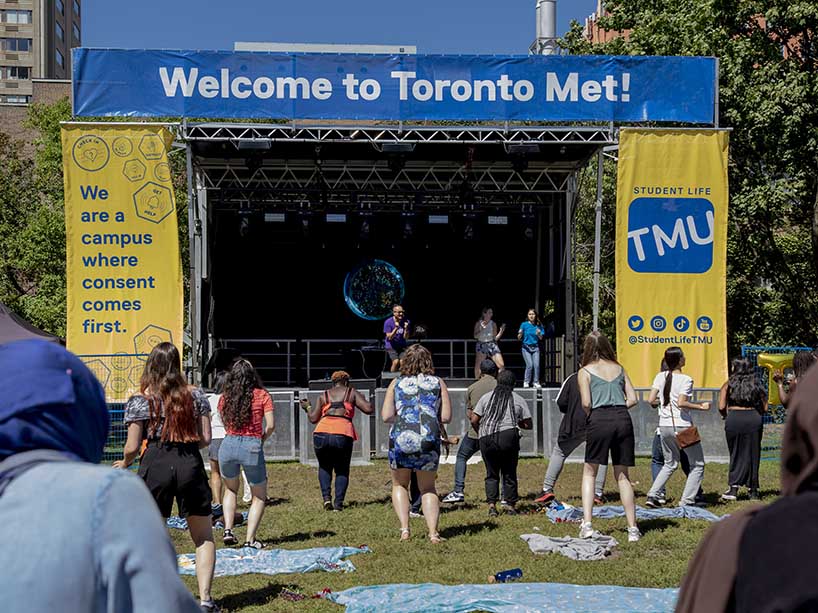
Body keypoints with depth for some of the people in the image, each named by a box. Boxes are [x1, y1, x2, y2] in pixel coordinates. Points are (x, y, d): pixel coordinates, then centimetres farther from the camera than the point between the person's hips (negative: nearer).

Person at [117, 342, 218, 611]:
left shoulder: (139, 400, 0)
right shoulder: (195, 395, 6)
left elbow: (132, 448, -2)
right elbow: (206, 439, 5)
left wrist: (124, 463, 19)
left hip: (155, 465, -1)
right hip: (191, 465, 2)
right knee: (204, 537, 11)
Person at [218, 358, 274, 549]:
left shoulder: (225, 398, 6)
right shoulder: (262, 395, -1)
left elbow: (225, 425, 5)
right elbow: (271, 425, -7)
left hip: (229, 445, 3)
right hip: (252, 447, -3)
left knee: (230, 489, 28)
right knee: (259, 496, 15)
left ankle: (228, 529, 14)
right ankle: (250, 539, 5)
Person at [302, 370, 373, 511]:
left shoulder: (324, 395, 19)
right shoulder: (352, 393, 15)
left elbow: (313, 419, 18)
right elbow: (368, 409, 5)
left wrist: (308, 407, 37)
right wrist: (361, 399, 25)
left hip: (321, 434, 2)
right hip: (343, 436, -1)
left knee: (324, 467, 25)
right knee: (342, 471, 18)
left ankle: (326, 497, 6)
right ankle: (338, 503, 3)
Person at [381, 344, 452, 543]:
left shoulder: (396, 383, 12)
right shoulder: (438, 383, 12)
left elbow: (386, 416, 3)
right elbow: (446, 417, 5)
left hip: (401, 439, -1)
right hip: (429, 440, 1)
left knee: (399, 485, 21)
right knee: (427, 488, 19)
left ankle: (404, 528, 4)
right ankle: (433, 533, 4)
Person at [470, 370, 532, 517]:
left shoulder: (486, 398, 11)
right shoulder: (519, 400, 8)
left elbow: (474, 420, 7)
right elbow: (528, 425, 7)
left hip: (486, 439, 1)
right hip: (508, 437, -1)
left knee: (491, 473, 11)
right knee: (509, 473, 10)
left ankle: (491, 505, 1)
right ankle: (511, 505, 15)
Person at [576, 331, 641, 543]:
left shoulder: (585, 371, 7)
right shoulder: (619, 369, 17)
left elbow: (586, 403, -4)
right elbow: (632, 399, 8)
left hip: (600, 420, -3)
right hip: (623, 419, 3)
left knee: (589, 472, 10)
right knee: (622, 475, 11)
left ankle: (587, 524, -4)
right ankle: (632, 528, 8)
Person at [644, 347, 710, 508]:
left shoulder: (660, 377, 3)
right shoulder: (685, 380, -12)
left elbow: (651, 401, -1)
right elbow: (681, 403, -22)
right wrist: (701, 406, -12)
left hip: (664, 427, 6)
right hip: (682, 426, -6)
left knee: (670, 464, 22)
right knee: (698, 464, 10)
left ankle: (652, 496, 10)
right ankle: (686, 501, 3)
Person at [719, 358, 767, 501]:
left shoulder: (728, 385, 3)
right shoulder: (756, 385, 10)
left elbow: (721, 407, -4)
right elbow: (764, 408, 7)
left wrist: (726, 416, 16)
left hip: (734, 419, -2)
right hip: (754, 419, 2)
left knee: (736, 454, 8)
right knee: (753, 454, 10)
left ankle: (734, 488, -2)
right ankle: (753, 491, 15)